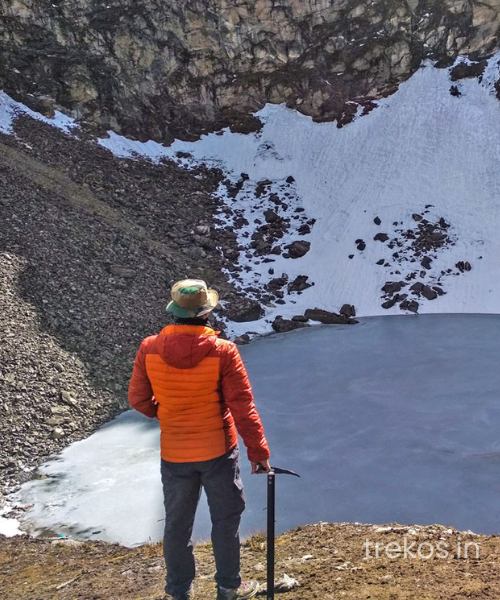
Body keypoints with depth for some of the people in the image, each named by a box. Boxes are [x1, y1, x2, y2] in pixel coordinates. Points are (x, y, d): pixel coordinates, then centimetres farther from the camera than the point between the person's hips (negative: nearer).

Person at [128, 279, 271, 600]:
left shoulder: (149, 349, -13)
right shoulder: (223, 351, -20)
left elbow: (138, 399, -2)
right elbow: (243, 408, -16)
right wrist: (259, 451, -6)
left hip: (174, 455, 2)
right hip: (219, 452, -2)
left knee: (177, 524, 19)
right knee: (226, 520, 18)